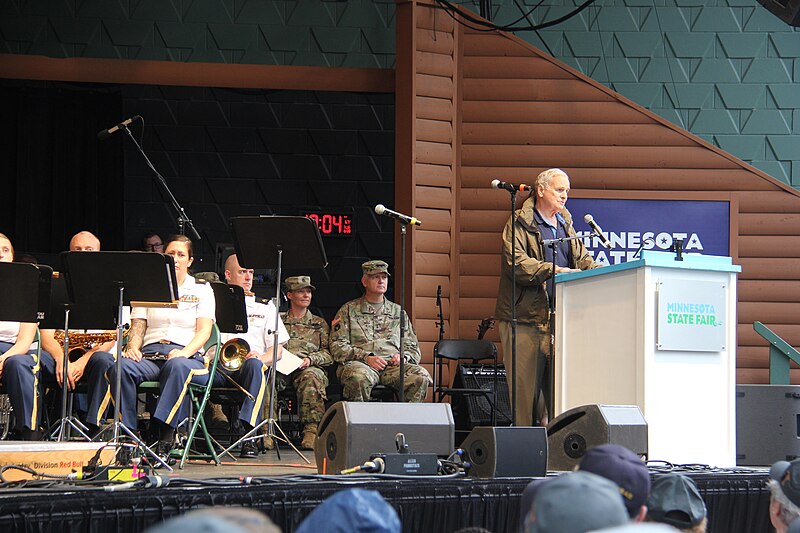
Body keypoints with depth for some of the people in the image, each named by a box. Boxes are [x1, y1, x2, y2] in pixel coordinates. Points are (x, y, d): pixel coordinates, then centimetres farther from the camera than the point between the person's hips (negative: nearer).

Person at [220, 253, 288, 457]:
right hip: (219, 365, 0)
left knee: (254, 365, -39)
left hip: (250, 363, 0)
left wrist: (261, 358, -6)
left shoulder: (264, 306, 25)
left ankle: (249, 433, -47)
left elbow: (278, 350, 17)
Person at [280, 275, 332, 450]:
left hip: (310, 368, 0)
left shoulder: (319, 323, 26)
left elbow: (328, 354, 14)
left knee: (310, 377, -40)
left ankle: (312, 430, -47)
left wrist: (310, 359, -5)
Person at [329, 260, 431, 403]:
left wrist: (403, 356, 1)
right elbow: (337, 347, 6)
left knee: (421, 377, -30)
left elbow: (413, 348, 26)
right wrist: (366, 358, -8)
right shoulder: (348, 310, 17)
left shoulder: (398, 312, 26)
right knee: (358, 377, -41)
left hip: (393, 365, 3)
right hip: (360, 363, -3)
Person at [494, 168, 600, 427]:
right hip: (525, 315, -6)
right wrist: (556, 270, -22)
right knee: (524, 383, -6)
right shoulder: (519, 224, -1)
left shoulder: (565, 225, 21)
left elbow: (583, 262, 19)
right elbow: (517, 265, -14)